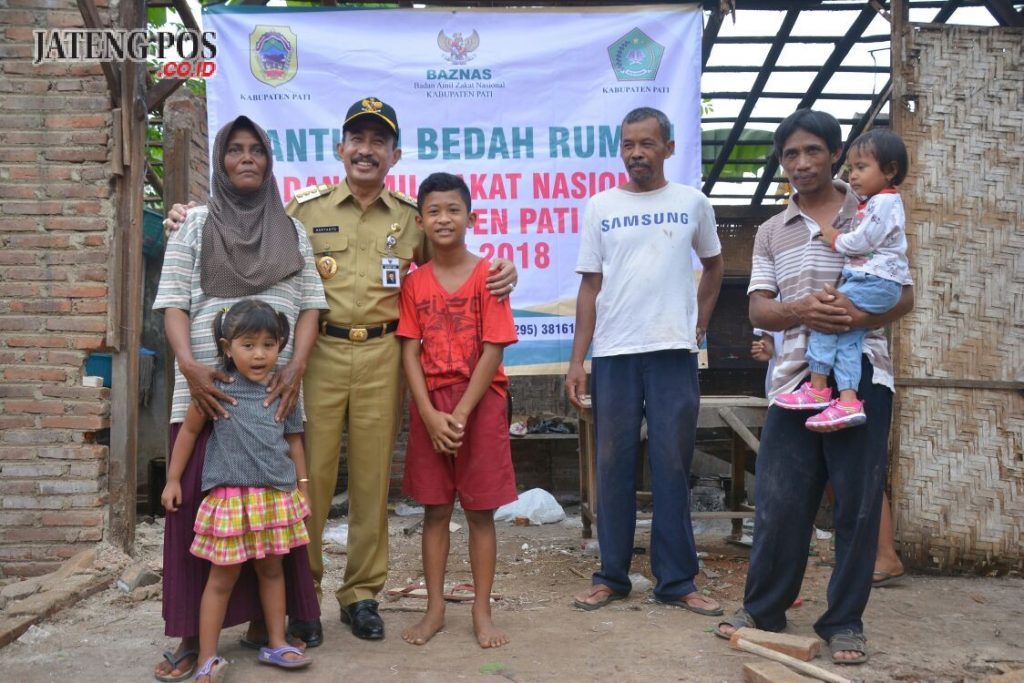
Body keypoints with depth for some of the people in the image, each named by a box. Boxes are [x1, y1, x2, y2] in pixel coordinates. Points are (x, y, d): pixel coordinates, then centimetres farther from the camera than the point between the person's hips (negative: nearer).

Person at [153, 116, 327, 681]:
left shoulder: (292, 230, 13)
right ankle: (194, 634, 7)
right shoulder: (194, 224, 9)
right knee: (197, 503, -2)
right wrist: (189, 365, -15)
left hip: (274, 388, 1)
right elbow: (173, 303, 2)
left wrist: (297, 364, -9)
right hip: (207, 387, -1)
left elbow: (310, 305, 8)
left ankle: (262, 621, 17)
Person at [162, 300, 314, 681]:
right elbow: (189, 431, 4)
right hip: (230, 496, -3)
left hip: (277, 495, 3)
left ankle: (276, 644, 29)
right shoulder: (216, 390, -8)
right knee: (222, 577, 5)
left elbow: (294, 442, 9)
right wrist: (173, 479, 6)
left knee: (272, 569, 16)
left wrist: (303, 487, 10)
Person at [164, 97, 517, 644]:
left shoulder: (410, 217, 10)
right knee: (310, 474, 1)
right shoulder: (306, 208, 7)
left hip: (381, 357, 1)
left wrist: (497, 275, 0)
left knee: (372, 478, 7)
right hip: (319, 352, -1)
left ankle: (362, 594, 22)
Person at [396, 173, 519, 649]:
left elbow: (492, 351, -9)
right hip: (429, 406, 2)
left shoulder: (487, 275, -4)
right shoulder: (414, 283, 4)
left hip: (480, 403, -2)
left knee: (480, 511, 5)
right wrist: (431, 415, -12)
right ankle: (434, 609, 22)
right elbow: (410, 352, -1)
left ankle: (482, 613, 17)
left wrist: (461, 413, -14)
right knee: (434, 510, 10)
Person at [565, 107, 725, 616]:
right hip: (613, 354, 1)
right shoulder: (601, 206, 7)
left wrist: (698, 326, 10)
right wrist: (576, 359, -1)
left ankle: (676, 581, 13)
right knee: (613, 467, 6)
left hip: (675, 352, 0)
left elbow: (713, 265, 21)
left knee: (672, 468, 3)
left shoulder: (692, 203, 7)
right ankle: (612, 576, 18)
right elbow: (590, 286, 5)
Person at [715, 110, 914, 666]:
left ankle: (844, 621, 17)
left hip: (861, 374, -1)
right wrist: (800, 311, -17)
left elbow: (905, 295, 4)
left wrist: (858, 315, -18)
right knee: (778, 500, 4)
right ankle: (763, 609, 21)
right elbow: (758, 309, 5)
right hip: (796, 376, 2)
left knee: (857, 503, 2)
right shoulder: (771, 232, 13)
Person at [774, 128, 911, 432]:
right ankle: (848, 401, -14)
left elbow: (863, 241, -15)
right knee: (848, 336, -3)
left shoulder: (884, 202, -8)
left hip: (876, 281, -10)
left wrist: (836, 240, 0)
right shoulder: (870, 204, 24)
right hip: (866, 280, 10)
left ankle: (818, 388, -7)